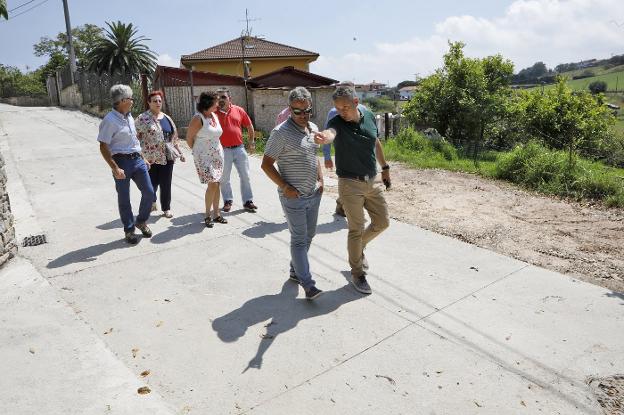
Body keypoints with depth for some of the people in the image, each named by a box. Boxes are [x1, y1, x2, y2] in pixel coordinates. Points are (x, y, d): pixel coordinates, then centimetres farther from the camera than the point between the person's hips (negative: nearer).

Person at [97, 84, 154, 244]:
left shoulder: (130, 117, 11)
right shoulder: (110, 120, -14)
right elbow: (103, 148, -16)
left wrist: (143, 158, 21)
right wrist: (115, 168, -23)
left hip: (137, 160, 7)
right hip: (122, 162, -7)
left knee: (149, 192, 6)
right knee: (124, 199, 6)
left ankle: (141, 221, 28)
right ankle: (129, 230, 20)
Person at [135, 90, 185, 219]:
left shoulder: (167, 118, 14)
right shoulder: (142, 119, -4)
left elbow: (174, 137, 19)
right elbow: (138, 139, -8)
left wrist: (180, 153, 17)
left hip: (167, 157, 4)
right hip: (151, 158, -4)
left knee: (166, 184, 6)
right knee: (152, 183, 4)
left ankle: (166, 208, 18)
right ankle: (151, 201, 33)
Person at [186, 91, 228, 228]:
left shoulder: (215, 116, 7)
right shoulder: (198, 119, -14)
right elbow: (189, 138, -7)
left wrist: (218, 149, 13)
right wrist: (198, 151, 2)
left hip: (217, 155, 7)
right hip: (204, 157, -7)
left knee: (216, 184, 8)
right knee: (212, 185, -11)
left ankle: (216, 214, 17)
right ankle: (207, 216, 4)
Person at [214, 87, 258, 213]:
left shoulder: (239, 110, 1)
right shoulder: (214, 113, -4)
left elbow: (249, 126, 11)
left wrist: (251, 142, 11)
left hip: (239, 148, 2)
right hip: (223, 150, -1)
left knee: (245, 176, 7)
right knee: (224, 178, 9)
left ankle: (247, 201, 19)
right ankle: (227, 201, 25)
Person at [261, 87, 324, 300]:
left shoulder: (313, 128, 8)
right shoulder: (281, 132, -16)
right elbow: (266, 164, -13)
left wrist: (320, 180, 10)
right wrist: (286, 188, -17)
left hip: (314, 194, 8)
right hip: (293, 197, -8)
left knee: (308, 235, 17)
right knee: (299, 239, -2)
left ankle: (295, 270, 34)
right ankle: (307, 284, 3)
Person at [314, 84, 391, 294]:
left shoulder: (369, 116, -1)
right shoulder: (337, 122, -17)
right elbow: (330, 133, -42)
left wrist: (385, 167, 18)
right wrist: (323, 137, -66)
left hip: (372, 181, 5)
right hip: (350, 184, -5)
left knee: (382, 222, 12)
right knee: (356, 230, 2)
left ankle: (359, 247, 39)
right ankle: (357, 273, 20)